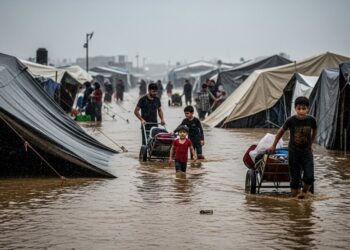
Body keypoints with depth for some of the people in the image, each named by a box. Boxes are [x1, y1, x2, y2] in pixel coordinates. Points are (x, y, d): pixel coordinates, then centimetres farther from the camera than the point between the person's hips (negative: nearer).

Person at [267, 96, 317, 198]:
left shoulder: (311, 120, -11)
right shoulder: (291, 120, -14)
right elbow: (281, 131, 3)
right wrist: (273, 146, 11)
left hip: (306, 152, 1)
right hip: (293, 152, -1)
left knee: (309, 177, -11)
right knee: (295, 179, 1)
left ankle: (303, 193, 15)